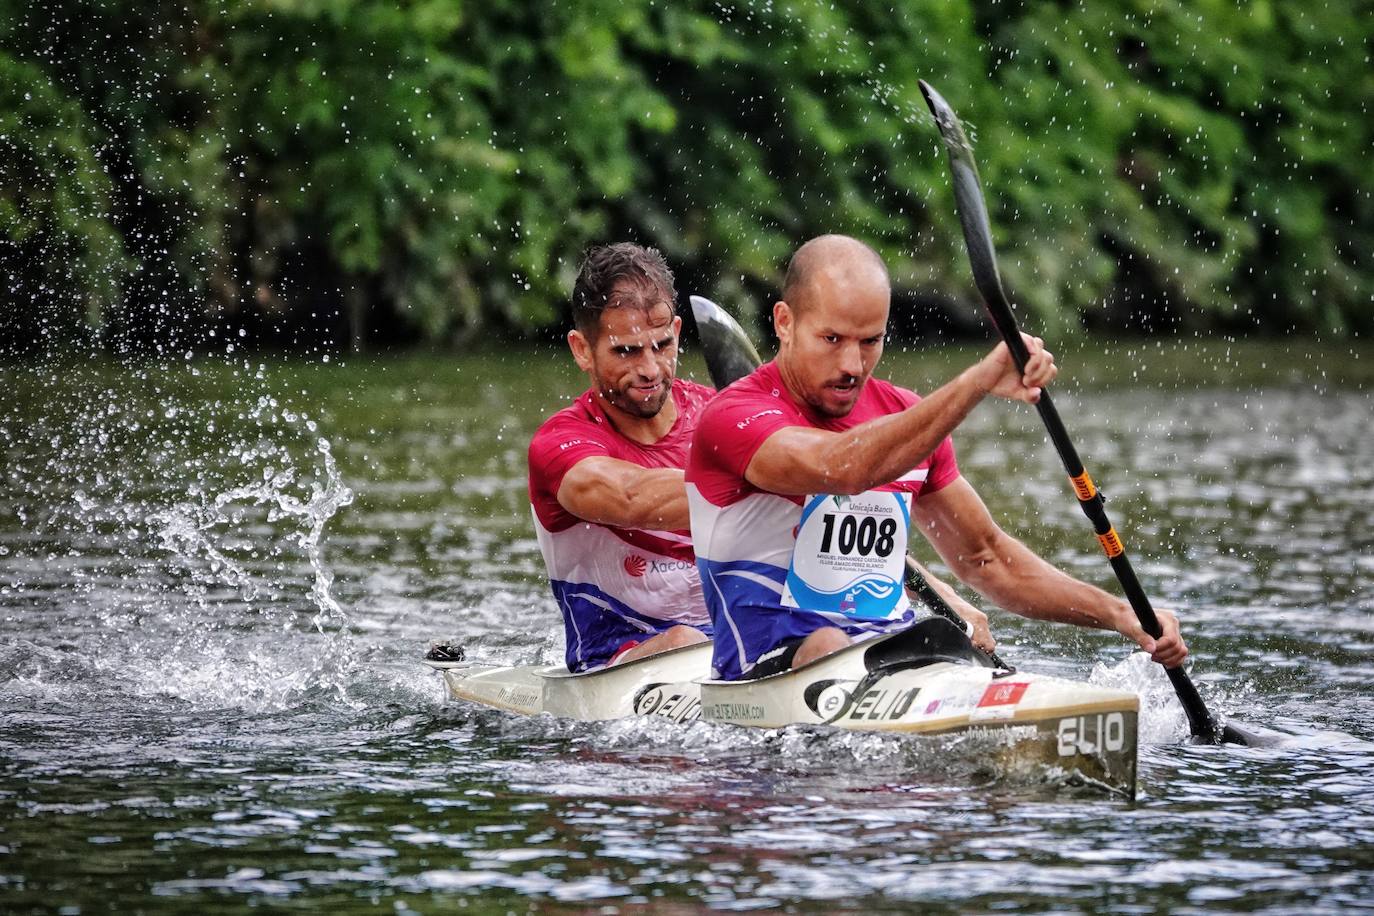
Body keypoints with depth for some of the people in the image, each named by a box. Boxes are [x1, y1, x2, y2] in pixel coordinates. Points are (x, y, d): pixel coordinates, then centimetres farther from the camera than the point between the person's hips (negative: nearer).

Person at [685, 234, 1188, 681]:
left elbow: (984, 556, 23)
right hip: (769, 668, -6)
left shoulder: (906, 417, 14)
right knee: (828, 645, -38)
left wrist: (1119, 614, 11)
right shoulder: (733, 418, -9)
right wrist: (979, 380, -35)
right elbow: (844, 468, -30)